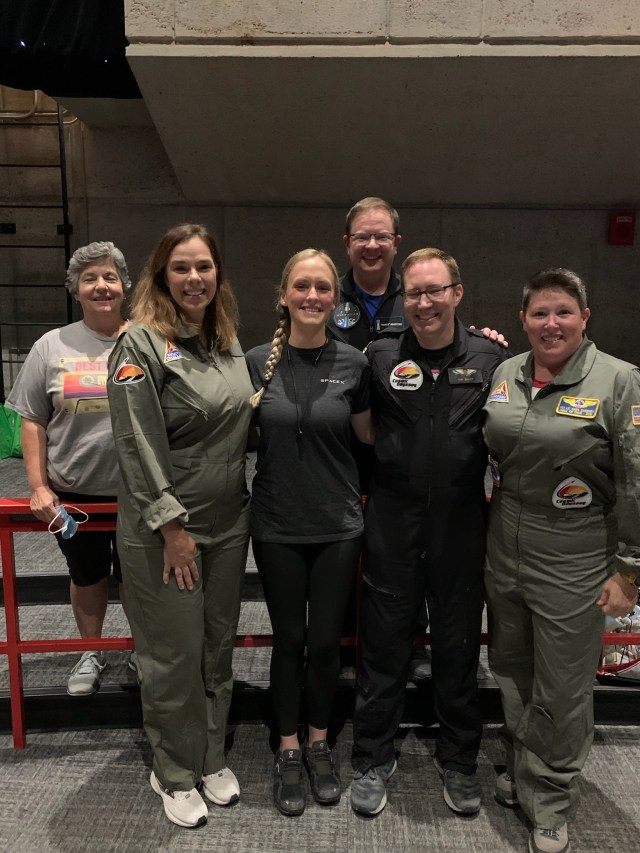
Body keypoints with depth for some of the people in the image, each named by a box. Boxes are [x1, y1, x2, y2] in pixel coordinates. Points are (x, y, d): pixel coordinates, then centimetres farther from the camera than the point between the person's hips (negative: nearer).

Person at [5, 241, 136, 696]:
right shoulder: (52, 346, -1)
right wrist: (38, 486, -3)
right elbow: (33, 421, 2)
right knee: (86, 577, 20)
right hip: (72, 492, 2)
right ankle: (91, 652, 42)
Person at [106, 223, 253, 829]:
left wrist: (240, 497, 12)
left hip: (228, 523, 6)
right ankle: (174, 774, 32)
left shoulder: (229, 342, 9)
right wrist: (172, 525, -16)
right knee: (175, 655, 8)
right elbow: (138, 445, -16)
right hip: (163, 530, -6)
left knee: (218, 647, 17)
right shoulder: (141, 343, -12)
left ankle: (211, 757, 38)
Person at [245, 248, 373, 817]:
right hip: (277, 525, 0)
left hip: (338, 524, 0)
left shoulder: (353, 363, -4)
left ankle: (319, 743, 36)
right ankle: (289, 751, 34)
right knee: (288, 639, 13)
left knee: (326, 640, 12)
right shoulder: (257, 362, -3)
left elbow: (368, 433, 6)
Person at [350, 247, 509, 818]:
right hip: (393, 526, 0)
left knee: (459, 647, 15)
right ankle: (373, 759, 32)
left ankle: (459, 760, 37)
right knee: (385, 646, 12)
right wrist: (369, 486, -1)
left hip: (462, 526, 1)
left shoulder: (491, 358, -1)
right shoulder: (380, 357, -1)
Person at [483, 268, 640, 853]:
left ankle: (547, 804, 32)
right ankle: (519, 772, 44)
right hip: (504, 552, 5)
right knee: (512, 673, 20)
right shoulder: (504, 374, 5)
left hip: (574, 562, -4)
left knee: (563, 691, 9)